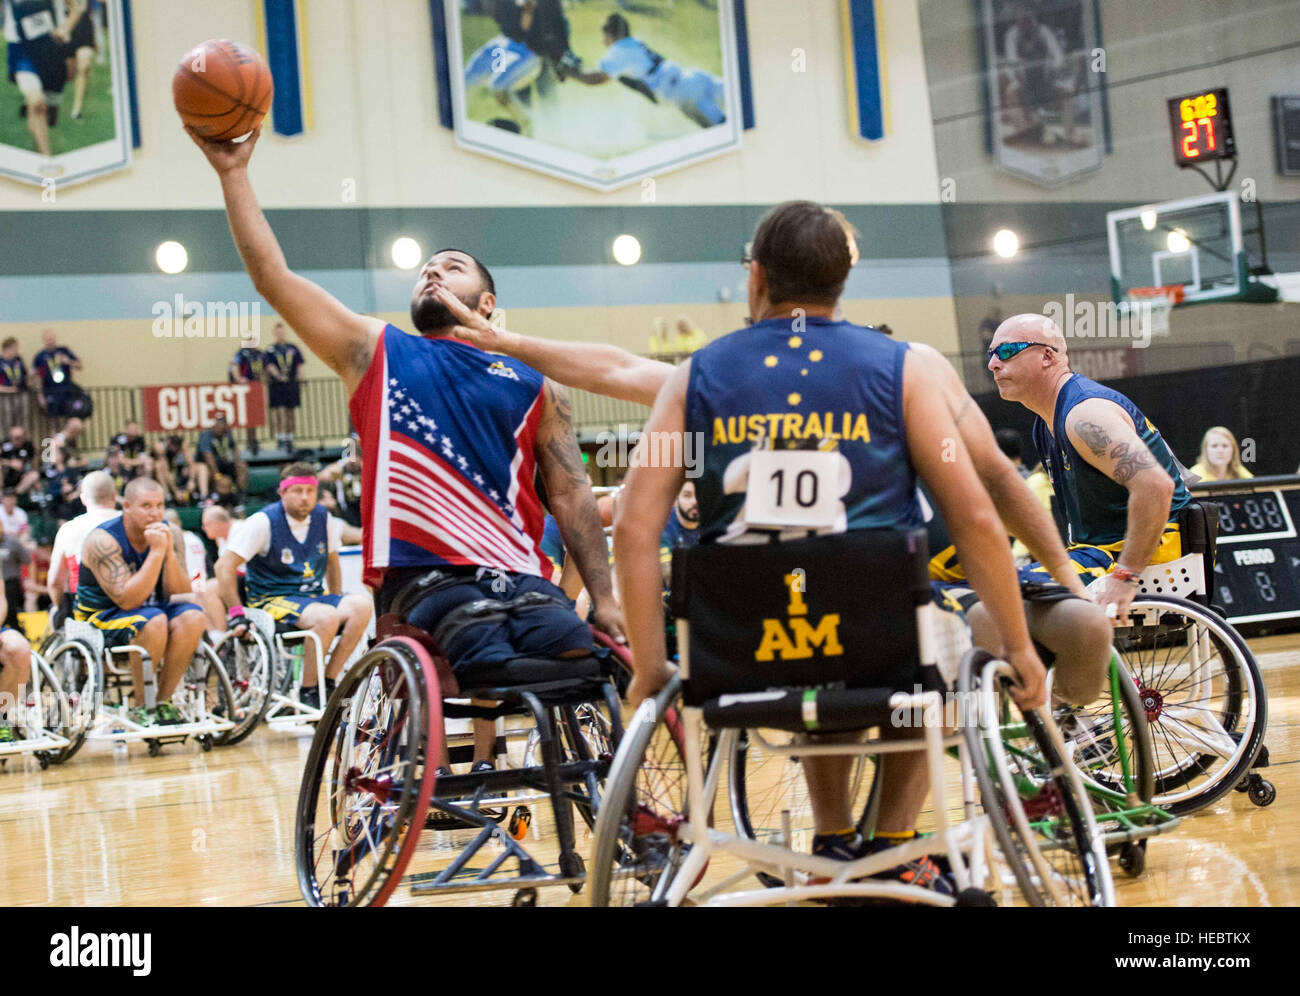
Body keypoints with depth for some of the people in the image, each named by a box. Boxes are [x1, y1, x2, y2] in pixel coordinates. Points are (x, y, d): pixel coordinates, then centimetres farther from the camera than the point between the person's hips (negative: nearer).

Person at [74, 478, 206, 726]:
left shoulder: (169, 535, -5)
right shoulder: (103, 540, -21)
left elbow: (181, 592, -13)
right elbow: (127, 600, -30)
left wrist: (169, 552, -27)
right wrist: (156, 552, -32)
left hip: (153, 609, 6)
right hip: (100, 619, -6)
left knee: (192, 617, -23)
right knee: (153, 621, -35)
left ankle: (163, 701, -14)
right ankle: (140, 706, -20)